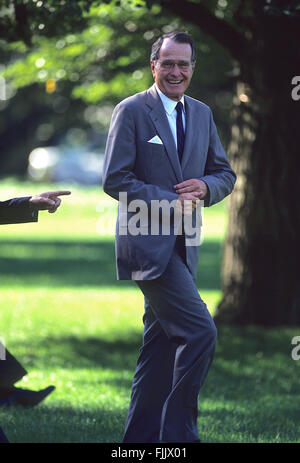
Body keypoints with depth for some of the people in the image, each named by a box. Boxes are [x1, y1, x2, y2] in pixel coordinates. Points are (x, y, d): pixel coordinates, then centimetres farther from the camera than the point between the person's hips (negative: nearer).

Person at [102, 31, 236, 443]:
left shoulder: (202, 114, 13)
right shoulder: (132, 111, -6)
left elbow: (225, 174, 18)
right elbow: (115, 179, -10)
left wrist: (206, 186, -5)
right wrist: (169, 202, -17)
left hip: (182, 245, 7)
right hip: (148, 242, -7)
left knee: (161, 346, 10)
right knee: (200, 332, -16)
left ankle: (140, 437, 18)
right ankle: (178, 433, -8)